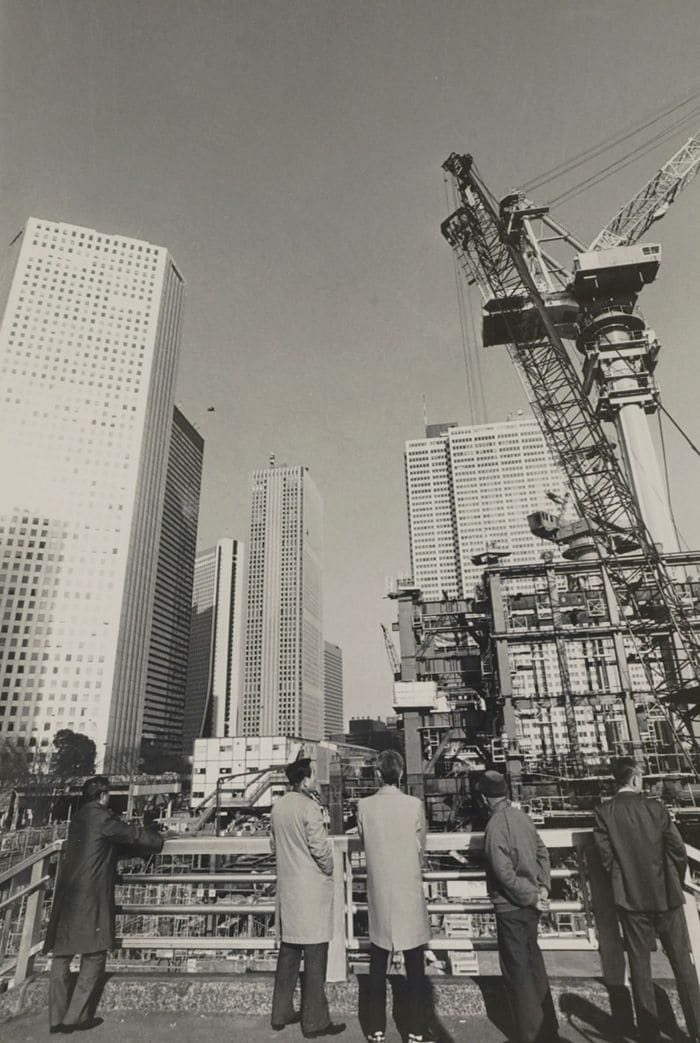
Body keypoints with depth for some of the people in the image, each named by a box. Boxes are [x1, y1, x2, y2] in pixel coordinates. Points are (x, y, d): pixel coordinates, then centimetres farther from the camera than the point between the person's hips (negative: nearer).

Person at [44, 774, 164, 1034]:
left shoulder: (78, 819, 13)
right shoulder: (102, 817, -12)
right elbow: (134, 836, -4)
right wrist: (160, 839, 13)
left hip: (66, 895, 8)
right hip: (91, 897, -8)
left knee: (62, 955, 12)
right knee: (94, 954, 4)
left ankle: (57, 1018, 17)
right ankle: (77, 1016, 6)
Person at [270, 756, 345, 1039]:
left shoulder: (278, 806, 2)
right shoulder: (309, 807, -21)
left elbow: (274, 845, 11)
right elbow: (320, 848, -19)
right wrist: (329, 870, -2)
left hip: (287, 888, 8)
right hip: (311, 889, -7)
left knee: (288, 952, 19)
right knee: (314, 957, 5)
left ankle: (281, 1013, 29)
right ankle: (314, 1022, 16)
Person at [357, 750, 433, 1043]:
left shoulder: (364, 806, -9)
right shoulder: (415, 805, -13)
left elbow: (364, 844, 5)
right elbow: (421, 848, -1)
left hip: (379, 894, 2)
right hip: (409, 894, -1)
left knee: (378, 965, 16)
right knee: (415, 966, 13)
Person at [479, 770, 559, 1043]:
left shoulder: (496, 825, -23)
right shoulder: (522, 816, -1)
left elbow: (505, 872, -24)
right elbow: (542, 852, 5)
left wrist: (532, 897, -13)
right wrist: (543, 886, 2)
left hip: (511, 908, -8)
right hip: (529, 905, 8)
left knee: (517, 972, 9)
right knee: (533, 962, 24)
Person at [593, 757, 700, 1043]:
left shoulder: (603, 813, -8)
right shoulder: (655, 807, -8)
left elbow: (607, 856, -9)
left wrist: (624, 884, 9)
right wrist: (676, 884, 13)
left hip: (631, 898, 0)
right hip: (666, 894, 0)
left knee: (640, 965, 11)